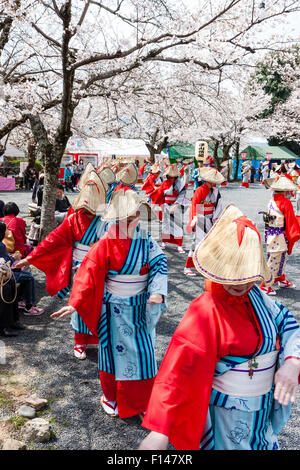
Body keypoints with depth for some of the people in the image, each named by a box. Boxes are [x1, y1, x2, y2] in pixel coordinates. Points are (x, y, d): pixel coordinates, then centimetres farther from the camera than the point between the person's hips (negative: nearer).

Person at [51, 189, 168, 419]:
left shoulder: (146, 240, -5)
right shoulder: (106, 245, -14)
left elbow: (159, 263, -2)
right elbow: (89, 275, -15)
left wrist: (157, 292, -18)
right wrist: (74, 304, -21)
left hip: (140, 306, 3)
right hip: (114, 309, -2)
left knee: (143, 350, 9)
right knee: (114, 350, 11)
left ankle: (141, 399, 29)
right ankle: (111, 397, 34)